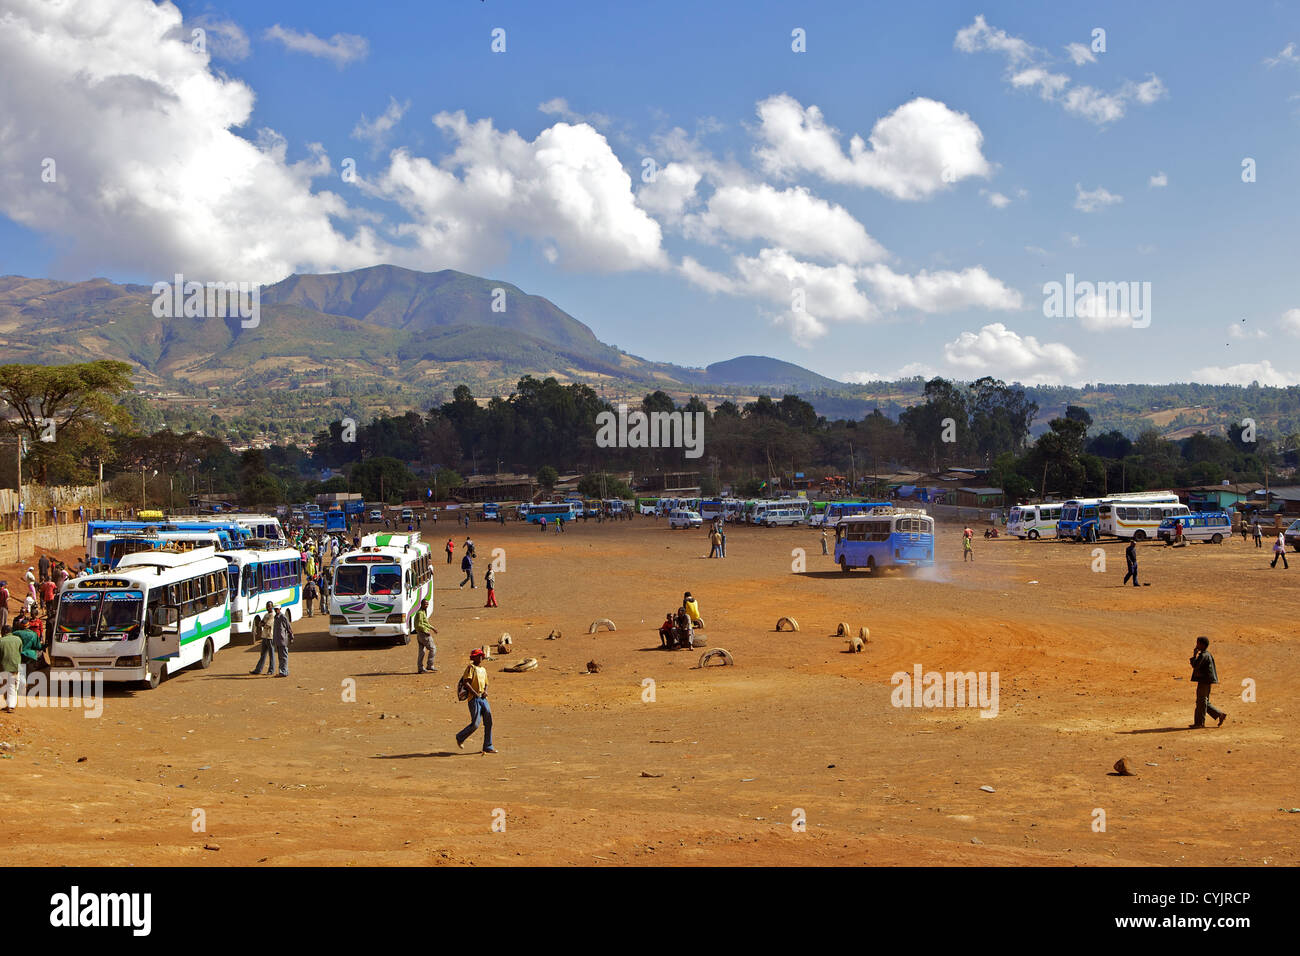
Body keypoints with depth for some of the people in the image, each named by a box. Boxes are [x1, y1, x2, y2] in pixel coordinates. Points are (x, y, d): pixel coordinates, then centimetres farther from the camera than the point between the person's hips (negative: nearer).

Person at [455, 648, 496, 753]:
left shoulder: (484, 669, 20)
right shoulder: (471, 668, -3)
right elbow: (465, 683, -14)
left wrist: (485, 691, 4)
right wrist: (475, 693, -19)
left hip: (483, 698, 7)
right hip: (474, 699, -7)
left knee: (488, 723, 2)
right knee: (475, 724, -9)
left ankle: (488, 747, 9)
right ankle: (460, 737, 15)